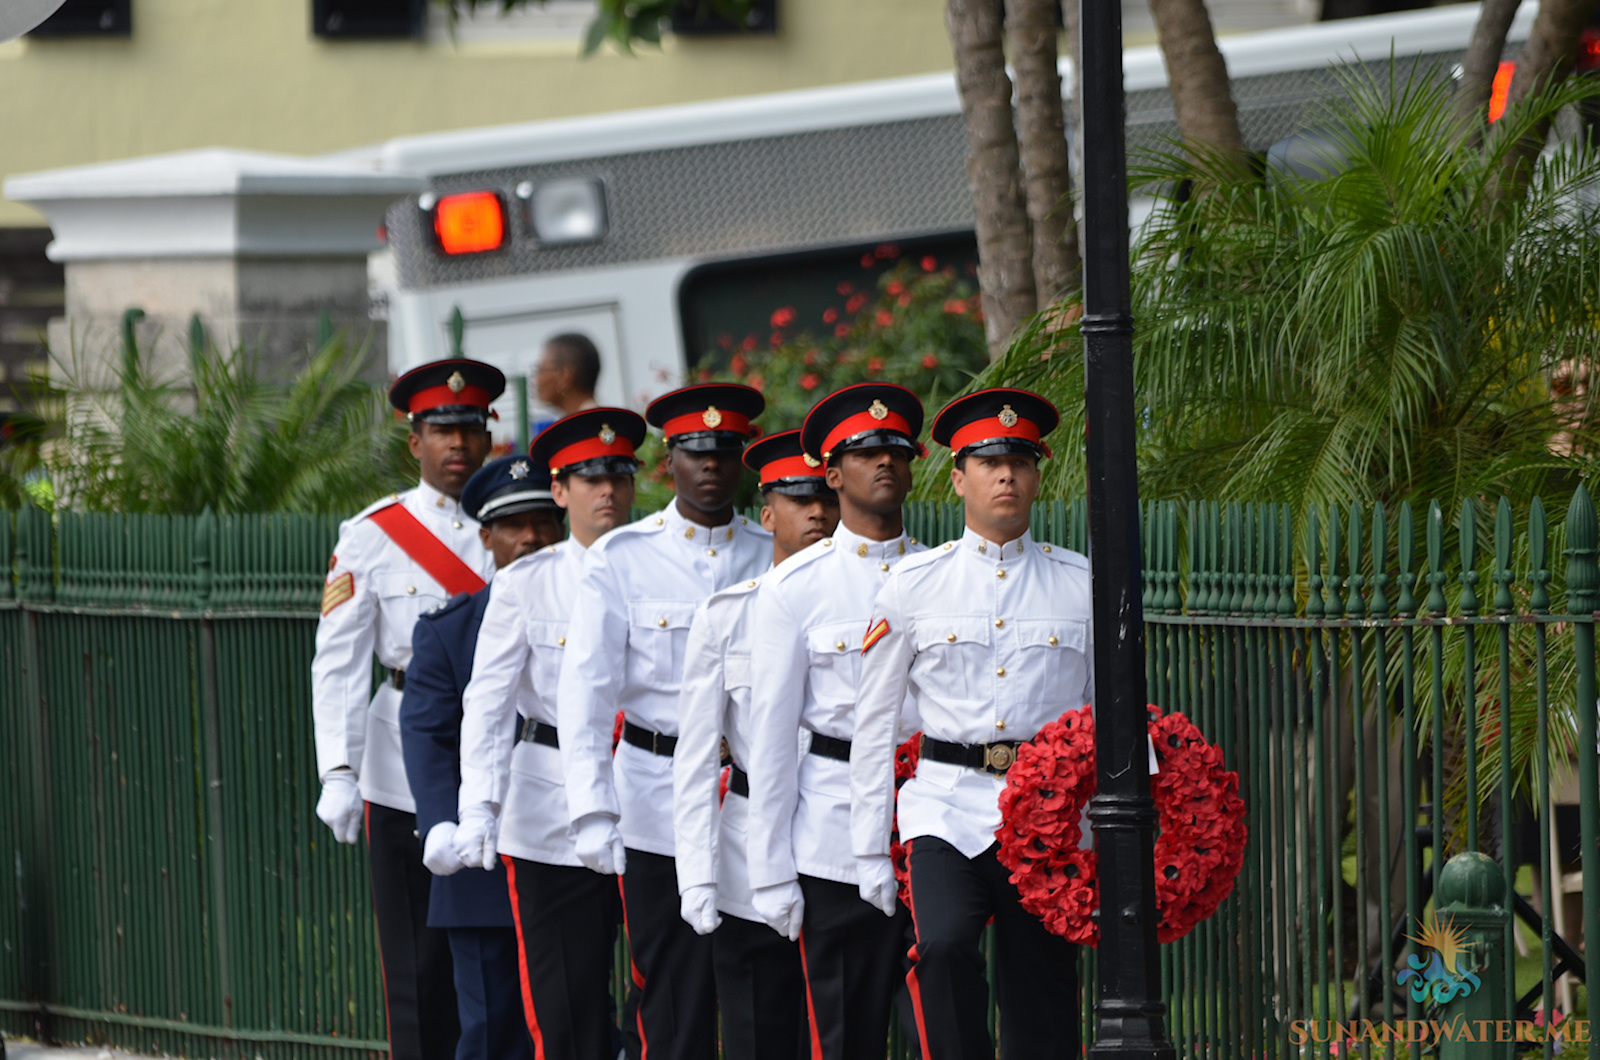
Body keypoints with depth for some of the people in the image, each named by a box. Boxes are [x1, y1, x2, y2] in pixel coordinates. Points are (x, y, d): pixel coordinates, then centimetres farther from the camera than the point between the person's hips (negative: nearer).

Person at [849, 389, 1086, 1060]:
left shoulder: (1083, 587, 8)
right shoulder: (914, 586, 5)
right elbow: (874, 723, 8)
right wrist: (869, 851, 4)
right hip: (947, 808, -1)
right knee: (944, 944, -28)